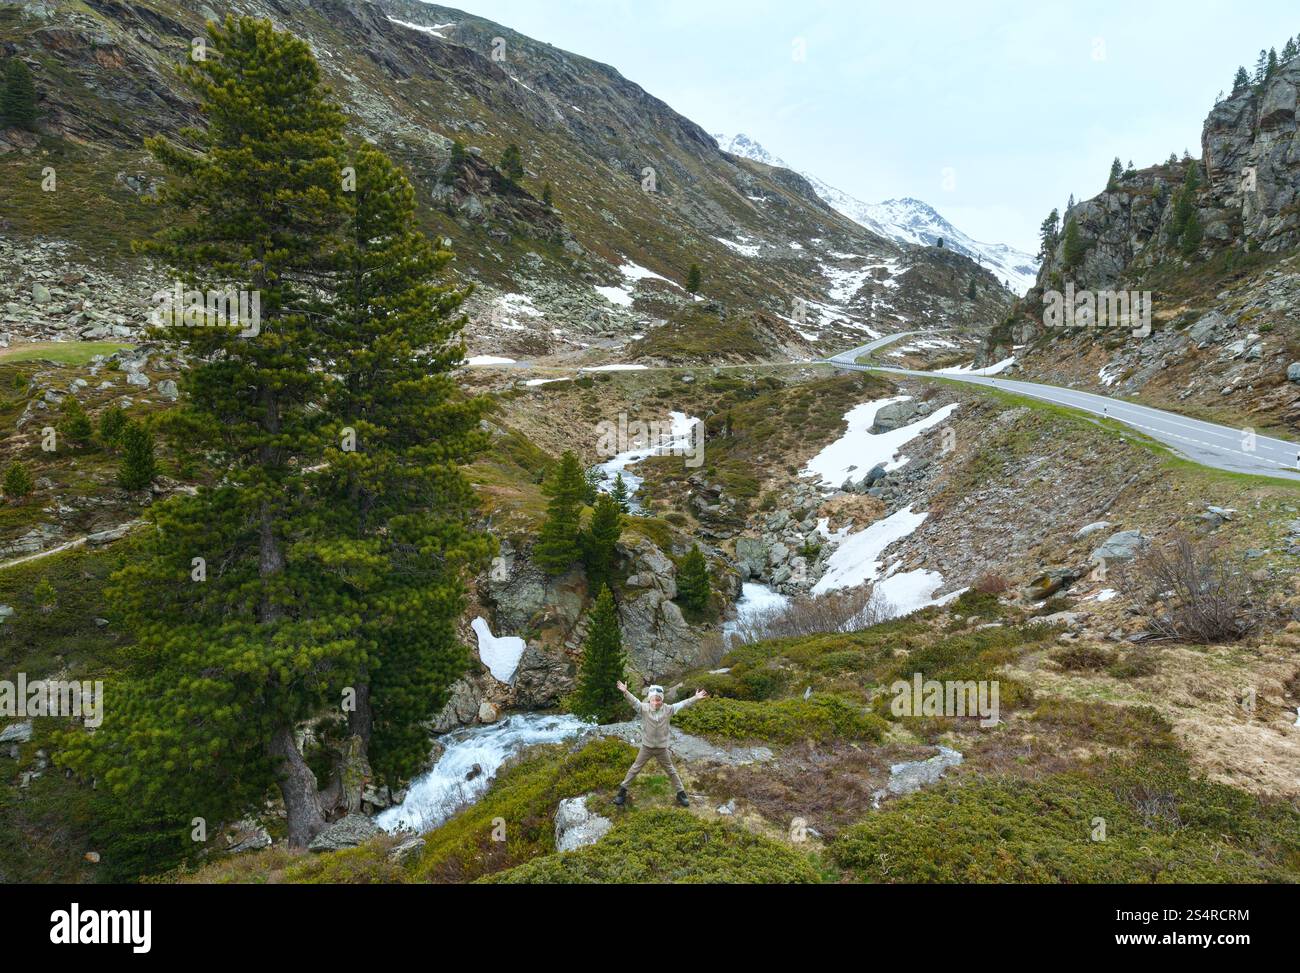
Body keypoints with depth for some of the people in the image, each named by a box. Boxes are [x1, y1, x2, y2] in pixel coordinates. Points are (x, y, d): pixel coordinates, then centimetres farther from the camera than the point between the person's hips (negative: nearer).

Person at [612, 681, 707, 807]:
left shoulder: (668, 709, -13)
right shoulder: (644, 708, -17)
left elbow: (682, 704, -14)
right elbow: (634, 701, -31)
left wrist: (695, 698, -22)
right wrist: (625, 692, -50)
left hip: (662, 748, 1)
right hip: (646, 747, -1)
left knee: (671, 771, 15)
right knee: (635, 768, 12)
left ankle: (681, 793, 30)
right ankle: (623, 790, 27)